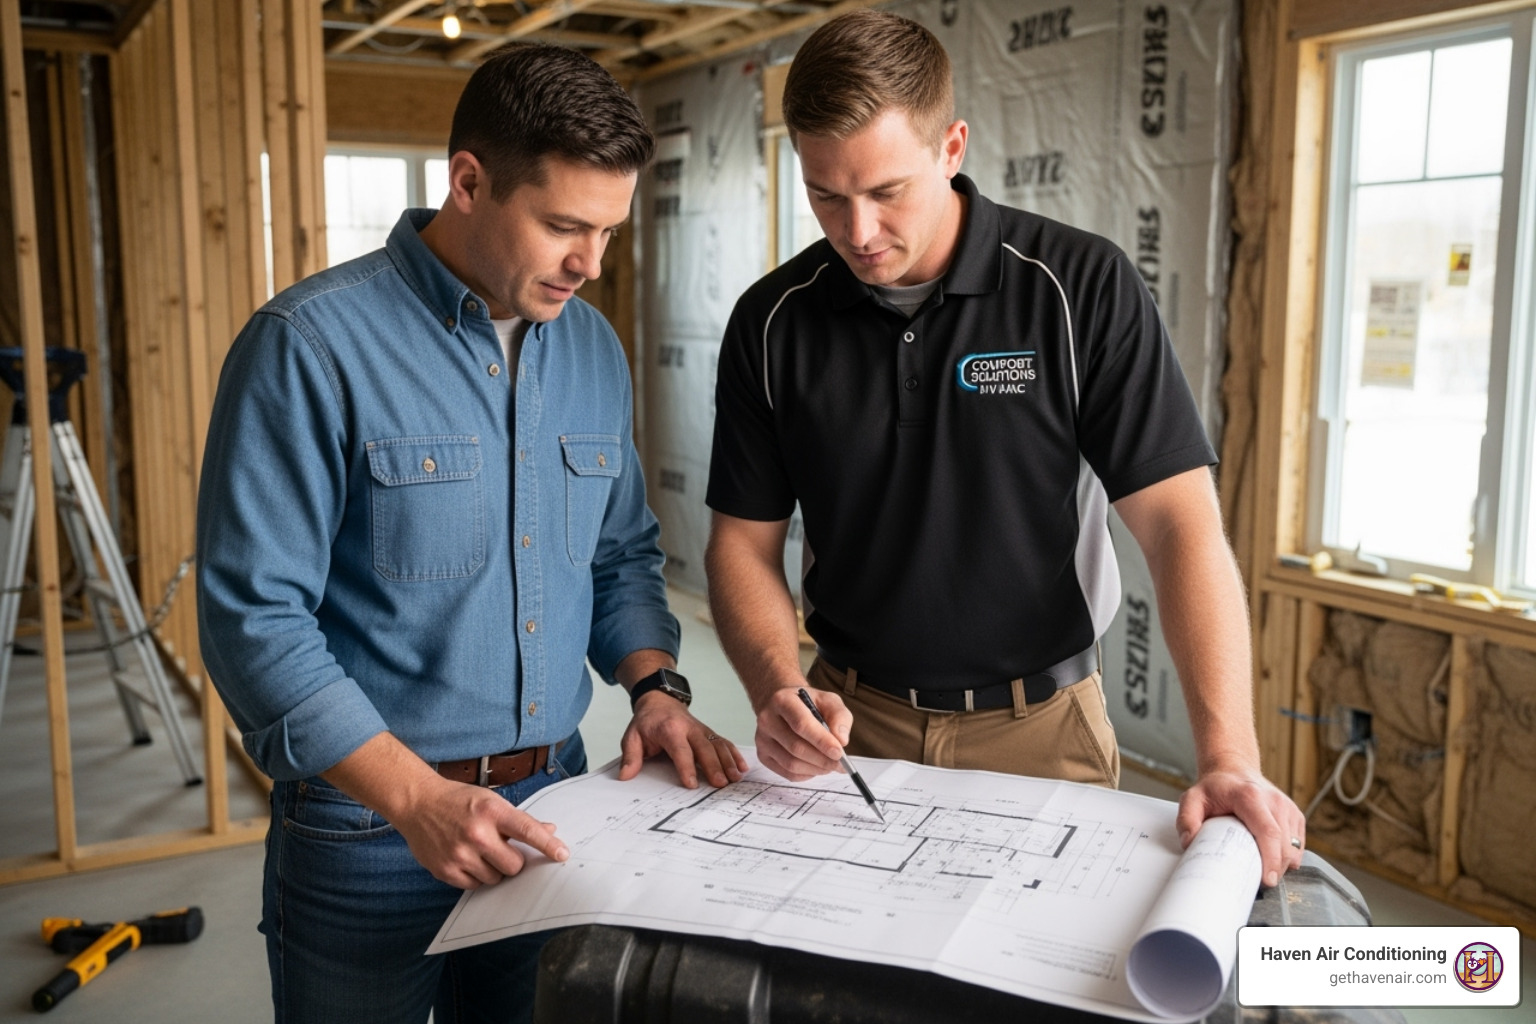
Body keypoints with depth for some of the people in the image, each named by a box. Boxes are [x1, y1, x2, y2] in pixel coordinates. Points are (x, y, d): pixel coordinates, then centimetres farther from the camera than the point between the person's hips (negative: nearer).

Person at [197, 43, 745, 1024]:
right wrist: (418, 798, -23)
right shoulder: (311, 344, -15)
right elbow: (255, 615, -17)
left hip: (552, 804, 5)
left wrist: (655, 685, -4)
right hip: (365, 826, -5)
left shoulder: (594, 347, 4)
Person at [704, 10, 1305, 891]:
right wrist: (779, 690, -18)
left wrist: (1231, 758, -25)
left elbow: (1181, 523, -16)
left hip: (1041, 727, -1)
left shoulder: (1083, 288, -13)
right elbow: (746, 539, 0)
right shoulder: (773, 322, -5)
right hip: (851, 723, 2)